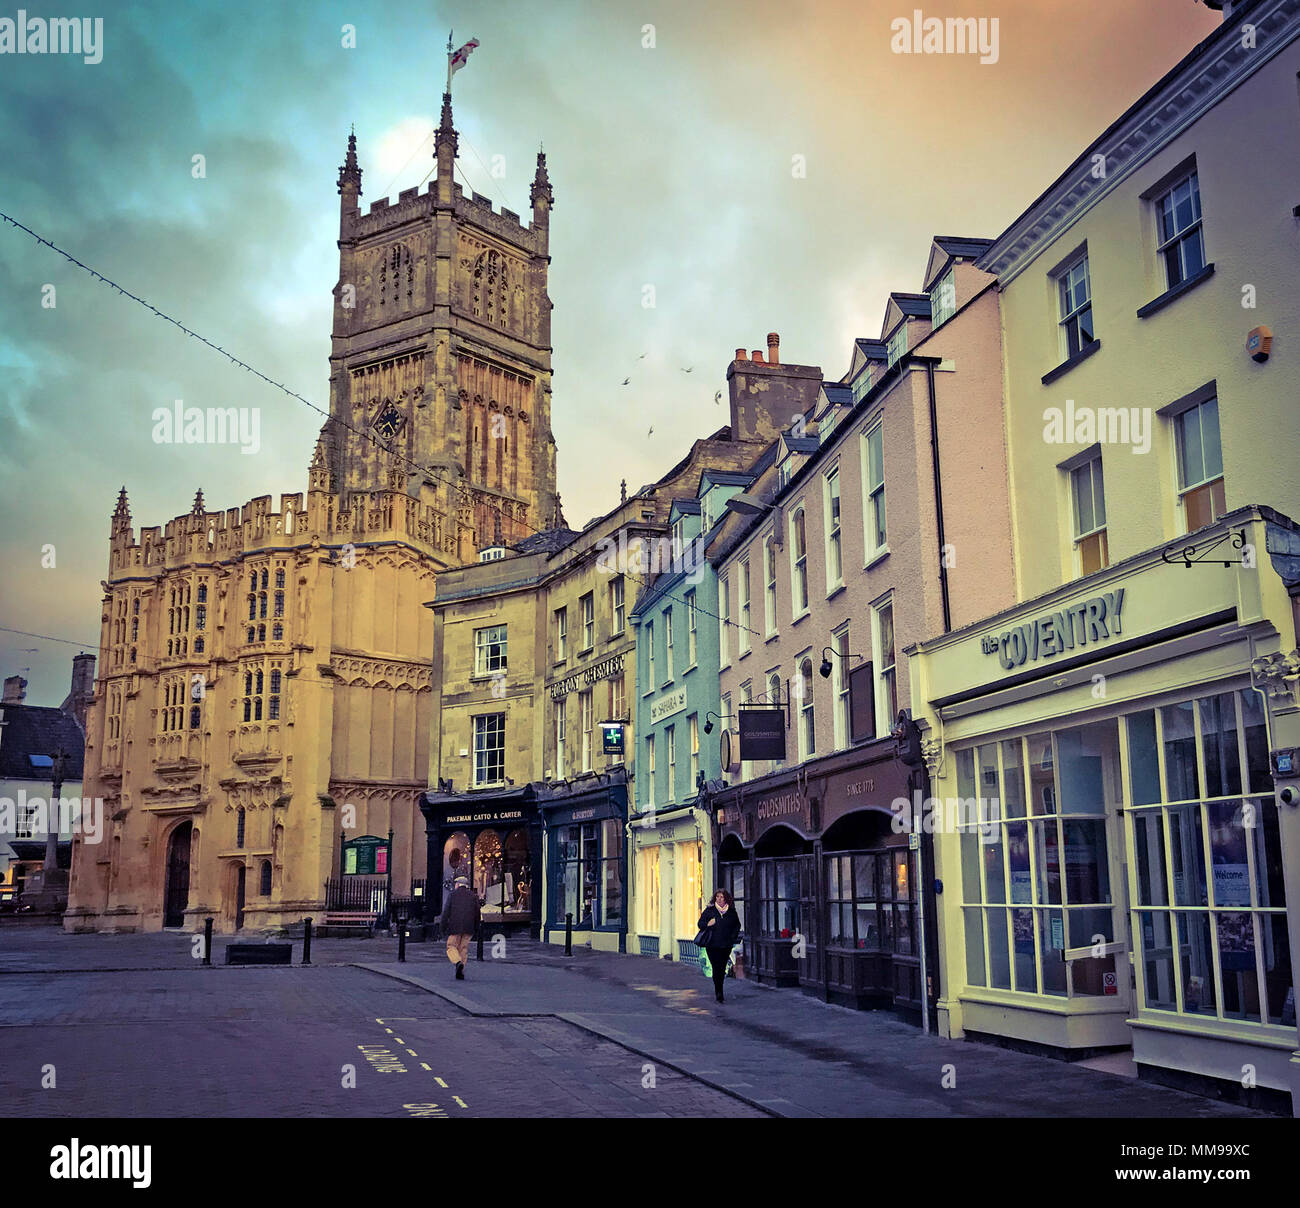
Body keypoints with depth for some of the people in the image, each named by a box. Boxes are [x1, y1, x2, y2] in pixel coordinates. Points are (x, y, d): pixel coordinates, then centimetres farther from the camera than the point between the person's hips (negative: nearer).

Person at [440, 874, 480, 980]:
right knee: (464, 949, 8)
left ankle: (458, 962, -24)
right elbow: (477, 913, 9)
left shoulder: (453, 894, 3)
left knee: (451, 947, 4)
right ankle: (460, 973, 1)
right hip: (468, 928, 3)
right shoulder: (473, 896, 11)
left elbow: (446, 912, -2)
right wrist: (474, 927, 17)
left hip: (455, 926, -3)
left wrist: (443, 928, 2)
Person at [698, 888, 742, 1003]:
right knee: (716, 968, -9)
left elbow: (737, 925, 19)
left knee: (722, 969, 7)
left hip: (726, 945, 2)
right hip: (712, 945, -2)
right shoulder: (709, 910, 2)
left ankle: (717, 991, 25)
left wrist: (733, 937, 5)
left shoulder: (731, 912, 7)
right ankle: (719, 994, -6)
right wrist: (708, 924, -16)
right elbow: (700, 924, 5)